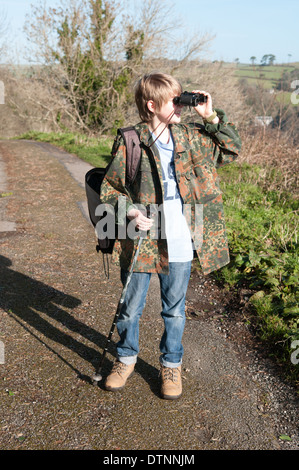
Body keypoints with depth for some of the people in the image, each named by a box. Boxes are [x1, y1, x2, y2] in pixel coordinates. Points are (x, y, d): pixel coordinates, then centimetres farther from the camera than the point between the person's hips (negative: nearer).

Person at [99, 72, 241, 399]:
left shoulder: (191, 137, 5)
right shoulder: (129, 142, -6)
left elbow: (232, 149, 14)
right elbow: (109, 189, 0)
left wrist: (212, 118, 2)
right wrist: (129, 212, -17)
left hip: (179, 243, 2)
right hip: (140, 241, -2)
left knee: (174, 309, 15)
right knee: (131, 307, 14)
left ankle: (171, 364, 37)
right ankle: (126, 358, 40)